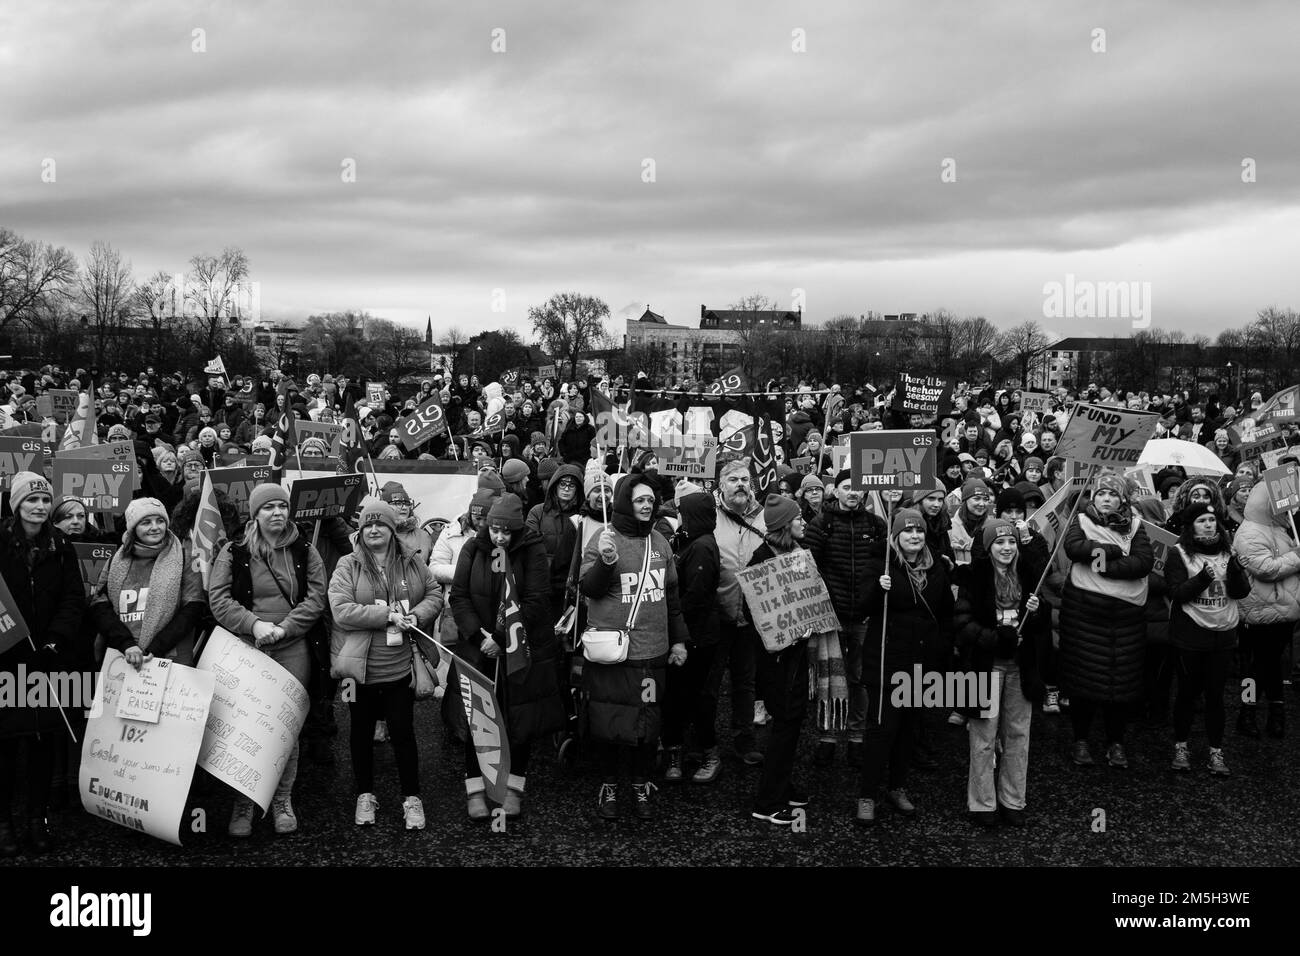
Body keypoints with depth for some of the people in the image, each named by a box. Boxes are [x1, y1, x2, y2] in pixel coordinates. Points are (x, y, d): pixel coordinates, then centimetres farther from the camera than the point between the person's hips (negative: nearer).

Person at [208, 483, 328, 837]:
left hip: (292, 651, 1)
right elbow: (218, 598, -2)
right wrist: (254, 624, -15)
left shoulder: (305, 553, 7)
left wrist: (283, 628, -13)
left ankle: (283, 801, 17)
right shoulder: (233, 552, 4)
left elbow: (316, 598, 0)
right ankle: (243, 804, 12)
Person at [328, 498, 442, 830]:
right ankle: (365, 796, 30)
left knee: (403, 732, 6)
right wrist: (389, 615, -22)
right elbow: (341, 611, -18)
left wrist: (417, 615, -11)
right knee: (362, 732, 14)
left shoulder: (411, 564, 3)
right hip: (361, 668, -1)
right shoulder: (347, 566, -7)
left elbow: (434, 594, 10)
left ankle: (411, 798, 19)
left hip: (400, 667, 1)